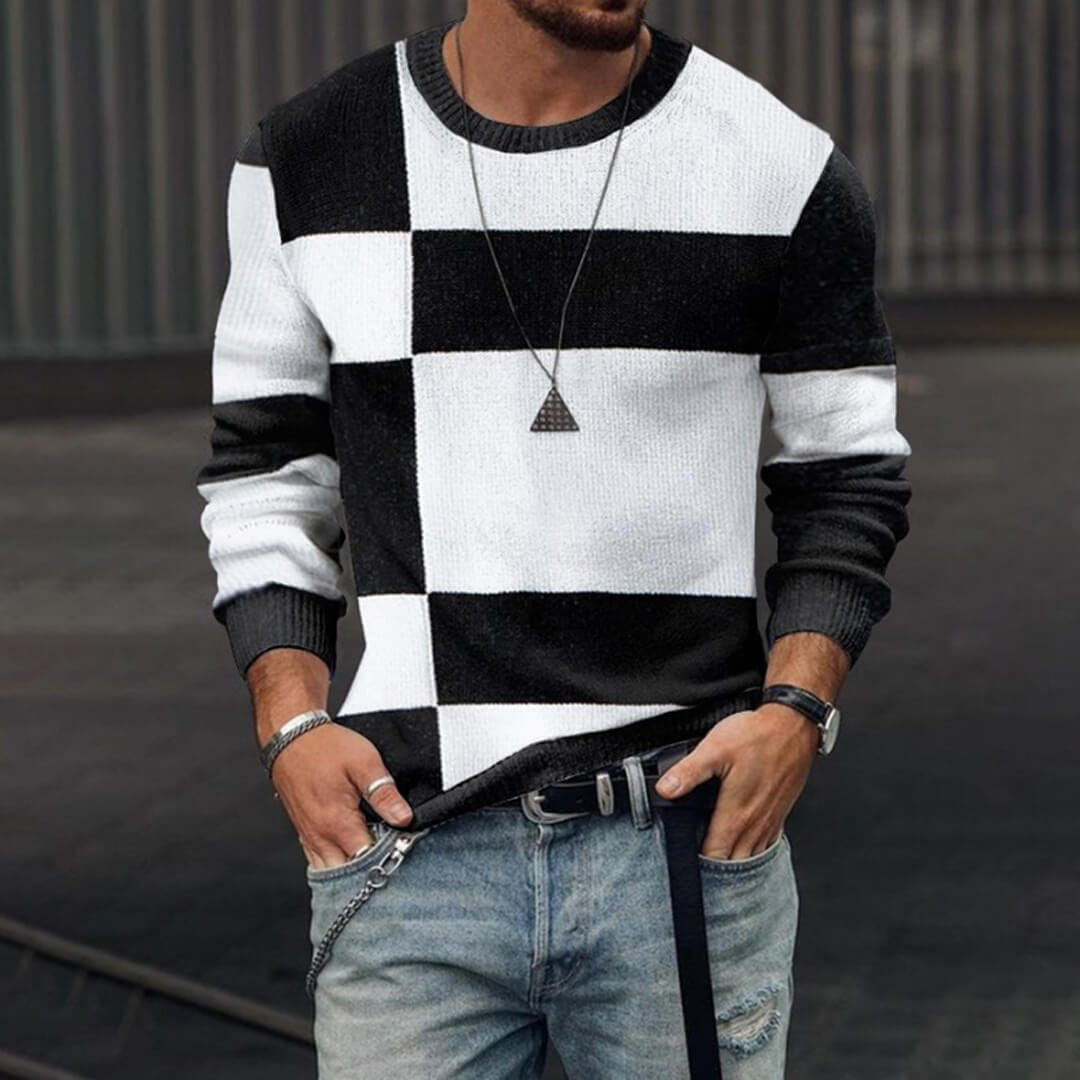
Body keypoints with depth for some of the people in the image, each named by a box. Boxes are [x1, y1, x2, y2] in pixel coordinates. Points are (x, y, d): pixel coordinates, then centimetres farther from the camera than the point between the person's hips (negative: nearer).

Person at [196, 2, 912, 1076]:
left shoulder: (782, 167, 0)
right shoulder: (306, 160, 3)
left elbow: (847, 480, 9)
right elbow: (263, 470, 12)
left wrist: (795, 712, -7)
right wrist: (290, 726, -1)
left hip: (687, 840, 0)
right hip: (408, 845, 1)